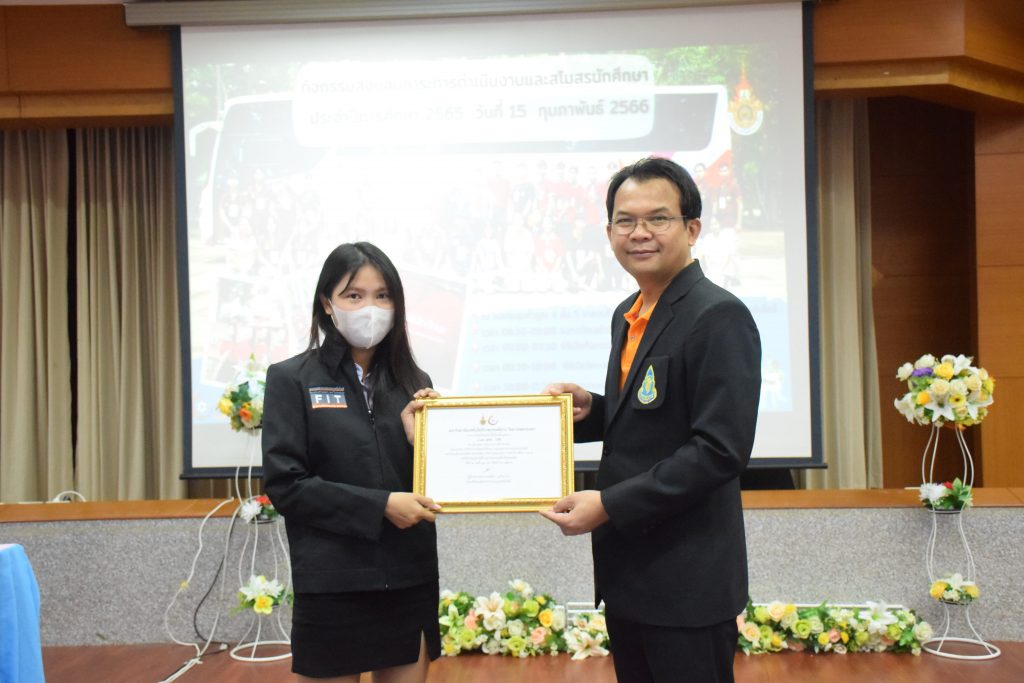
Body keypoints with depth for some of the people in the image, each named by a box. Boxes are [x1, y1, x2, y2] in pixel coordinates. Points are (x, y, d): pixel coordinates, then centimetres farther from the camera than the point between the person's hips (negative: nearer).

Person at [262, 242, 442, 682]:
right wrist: (380, 506, -17)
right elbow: (284, 484, -10)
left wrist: (421, 435, -11)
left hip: (409, 581, 3)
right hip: (332, 585, -3)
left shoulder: (413, 382, 6)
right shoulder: (291, 380, -2)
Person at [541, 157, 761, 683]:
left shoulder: (718, 317, -16)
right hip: (627, 576, 8)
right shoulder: (629, 314, 11)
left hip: (687, 584, -8)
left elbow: (721, 449, -22)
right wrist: (592, 411, -1)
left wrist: (608, 505, -22)